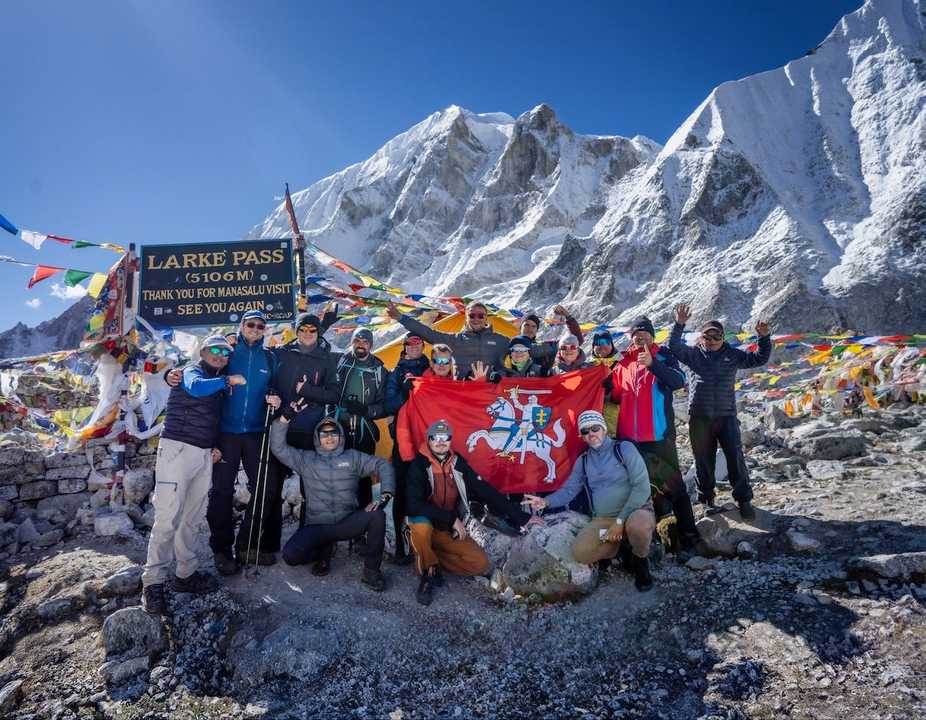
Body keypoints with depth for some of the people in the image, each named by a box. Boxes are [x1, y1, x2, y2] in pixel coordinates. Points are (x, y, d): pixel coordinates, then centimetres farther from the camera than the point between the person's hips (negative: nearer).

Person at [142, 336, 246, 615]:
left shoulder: (216, 384, 22)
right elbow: (195, 387, -26)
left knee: (192, 518, 9)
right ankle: (153, 583, -4)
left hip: (204, 455, 8)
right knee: (168, 518, -10)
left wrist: (215, 446, 12)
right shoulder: (192, 372, -1)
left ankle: (186, 574, 16)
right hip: (178, 448, -7)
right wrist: (228, 380, -17)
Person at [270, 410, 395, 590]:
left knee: (377, 515, -28)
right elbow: (278, 447, 0)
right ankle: (323, 551, 11)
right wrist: (285, 417, -12)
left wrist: (385, 494, -15)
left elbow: (382, 465, 1)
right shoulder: (306, 458, 10)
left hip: (347, 523, 0)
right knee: (291, 555, -24)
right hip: (316, 526, 0)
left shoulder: (353, 457, 8)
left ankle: (371, 570, -10)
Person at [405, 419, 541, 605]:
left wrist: (520, 517, -5)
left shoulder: (458, 464, -2)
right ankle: (429, 571, -12)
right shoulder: (419, 466, -15)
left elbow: (486, 492, -2)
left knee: (481, 564, -12)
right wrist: (451, 518, -28)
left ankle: (431, 557, 5)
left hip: (450, 531, 4)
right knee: (421, 525, -38)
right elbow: (414, 505, -26)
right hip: (424, 525, -4)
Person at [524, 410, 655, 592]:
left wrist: (620, 520, -21)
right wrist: (545, 501, -12)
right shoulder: (582, 461, 9)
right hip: (602, 520, 4)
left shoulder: (624, 448, -7)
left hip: (635, 510, -4)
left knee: (638, 525, -40)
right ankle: (623, 541, 8)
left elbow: (641, 486, -15)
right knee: (580, 553, -21)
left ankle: (640, 560, -4)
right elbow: (568, 490, 9)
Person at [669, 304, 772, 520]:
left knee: (735, 457, -5)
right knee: (703, 459, 8)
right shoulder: (694, 354, 7)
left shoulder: (732, 355, 10)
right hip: (699, 417, 0)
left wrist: (764, 338, -5)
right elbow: (674, 347, -5)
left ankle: (744, 500, 8)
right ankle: (706, 498, 23)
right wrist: (679, 324, -17)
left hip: (726, 415, 0)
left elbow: (759, 358, 10)